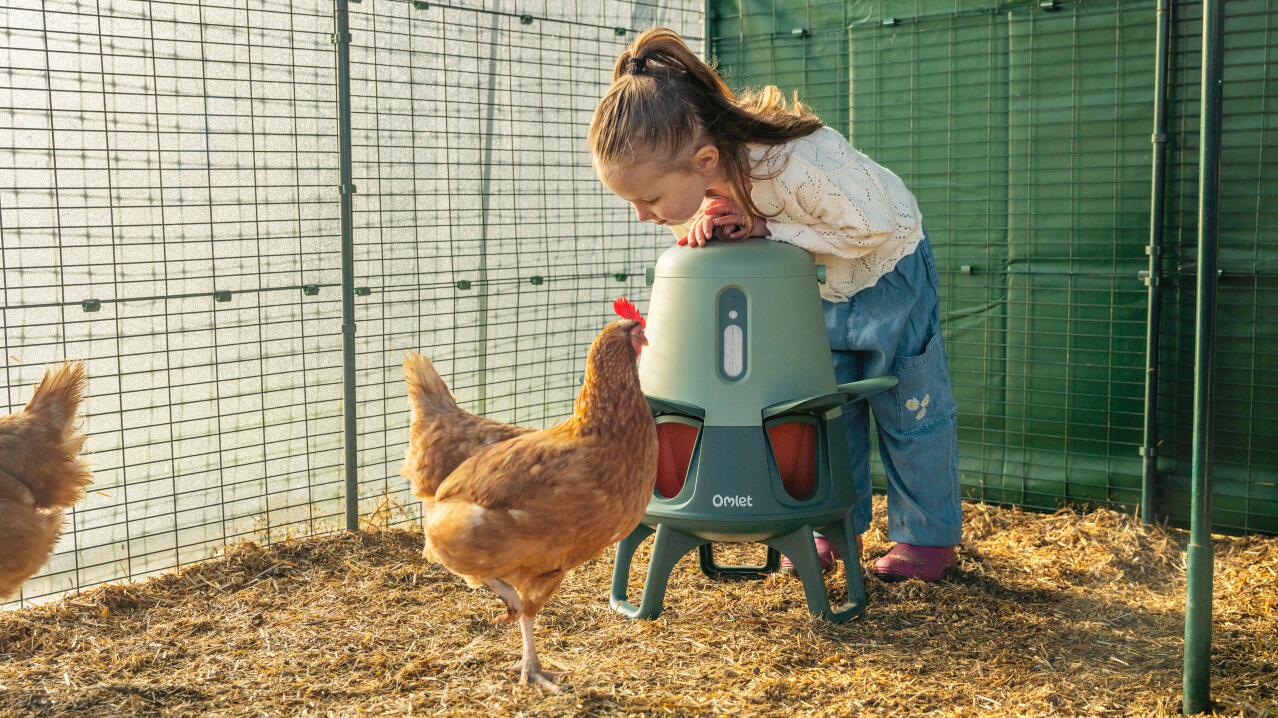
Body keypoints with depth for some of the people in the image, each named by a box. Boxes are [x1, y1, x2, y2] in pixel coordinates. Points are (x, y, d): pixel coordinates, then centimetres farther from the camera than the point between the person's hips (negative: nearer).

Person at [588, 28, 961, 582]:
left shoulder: (798, 163, -45)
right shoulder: (698, 174, -24)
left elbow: (874, 229, -31)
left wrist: (767, 229, -36)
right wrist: (705, 225, -30)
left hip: (888, 267, -5)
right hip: (815, 286, 6)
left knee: (908, 407, 5)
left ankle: (929, 535, 21)